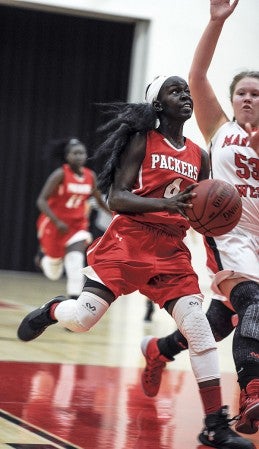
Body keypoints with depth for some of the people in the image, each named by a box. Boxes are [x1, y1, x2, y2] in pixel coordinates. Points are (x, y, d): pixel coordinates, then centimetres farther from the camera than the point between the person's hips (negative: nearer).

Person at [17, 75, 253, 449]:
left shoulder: (199, 157, 11)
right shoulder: (142, 141, -3)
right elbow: (116, 198, -11)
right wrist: (166, 203, -27)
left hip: (172, 251, 4)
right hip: (128, 241, -4)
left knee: (200, 330, -9)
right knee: (81, 318, -9)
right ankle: (52, 310, 30)